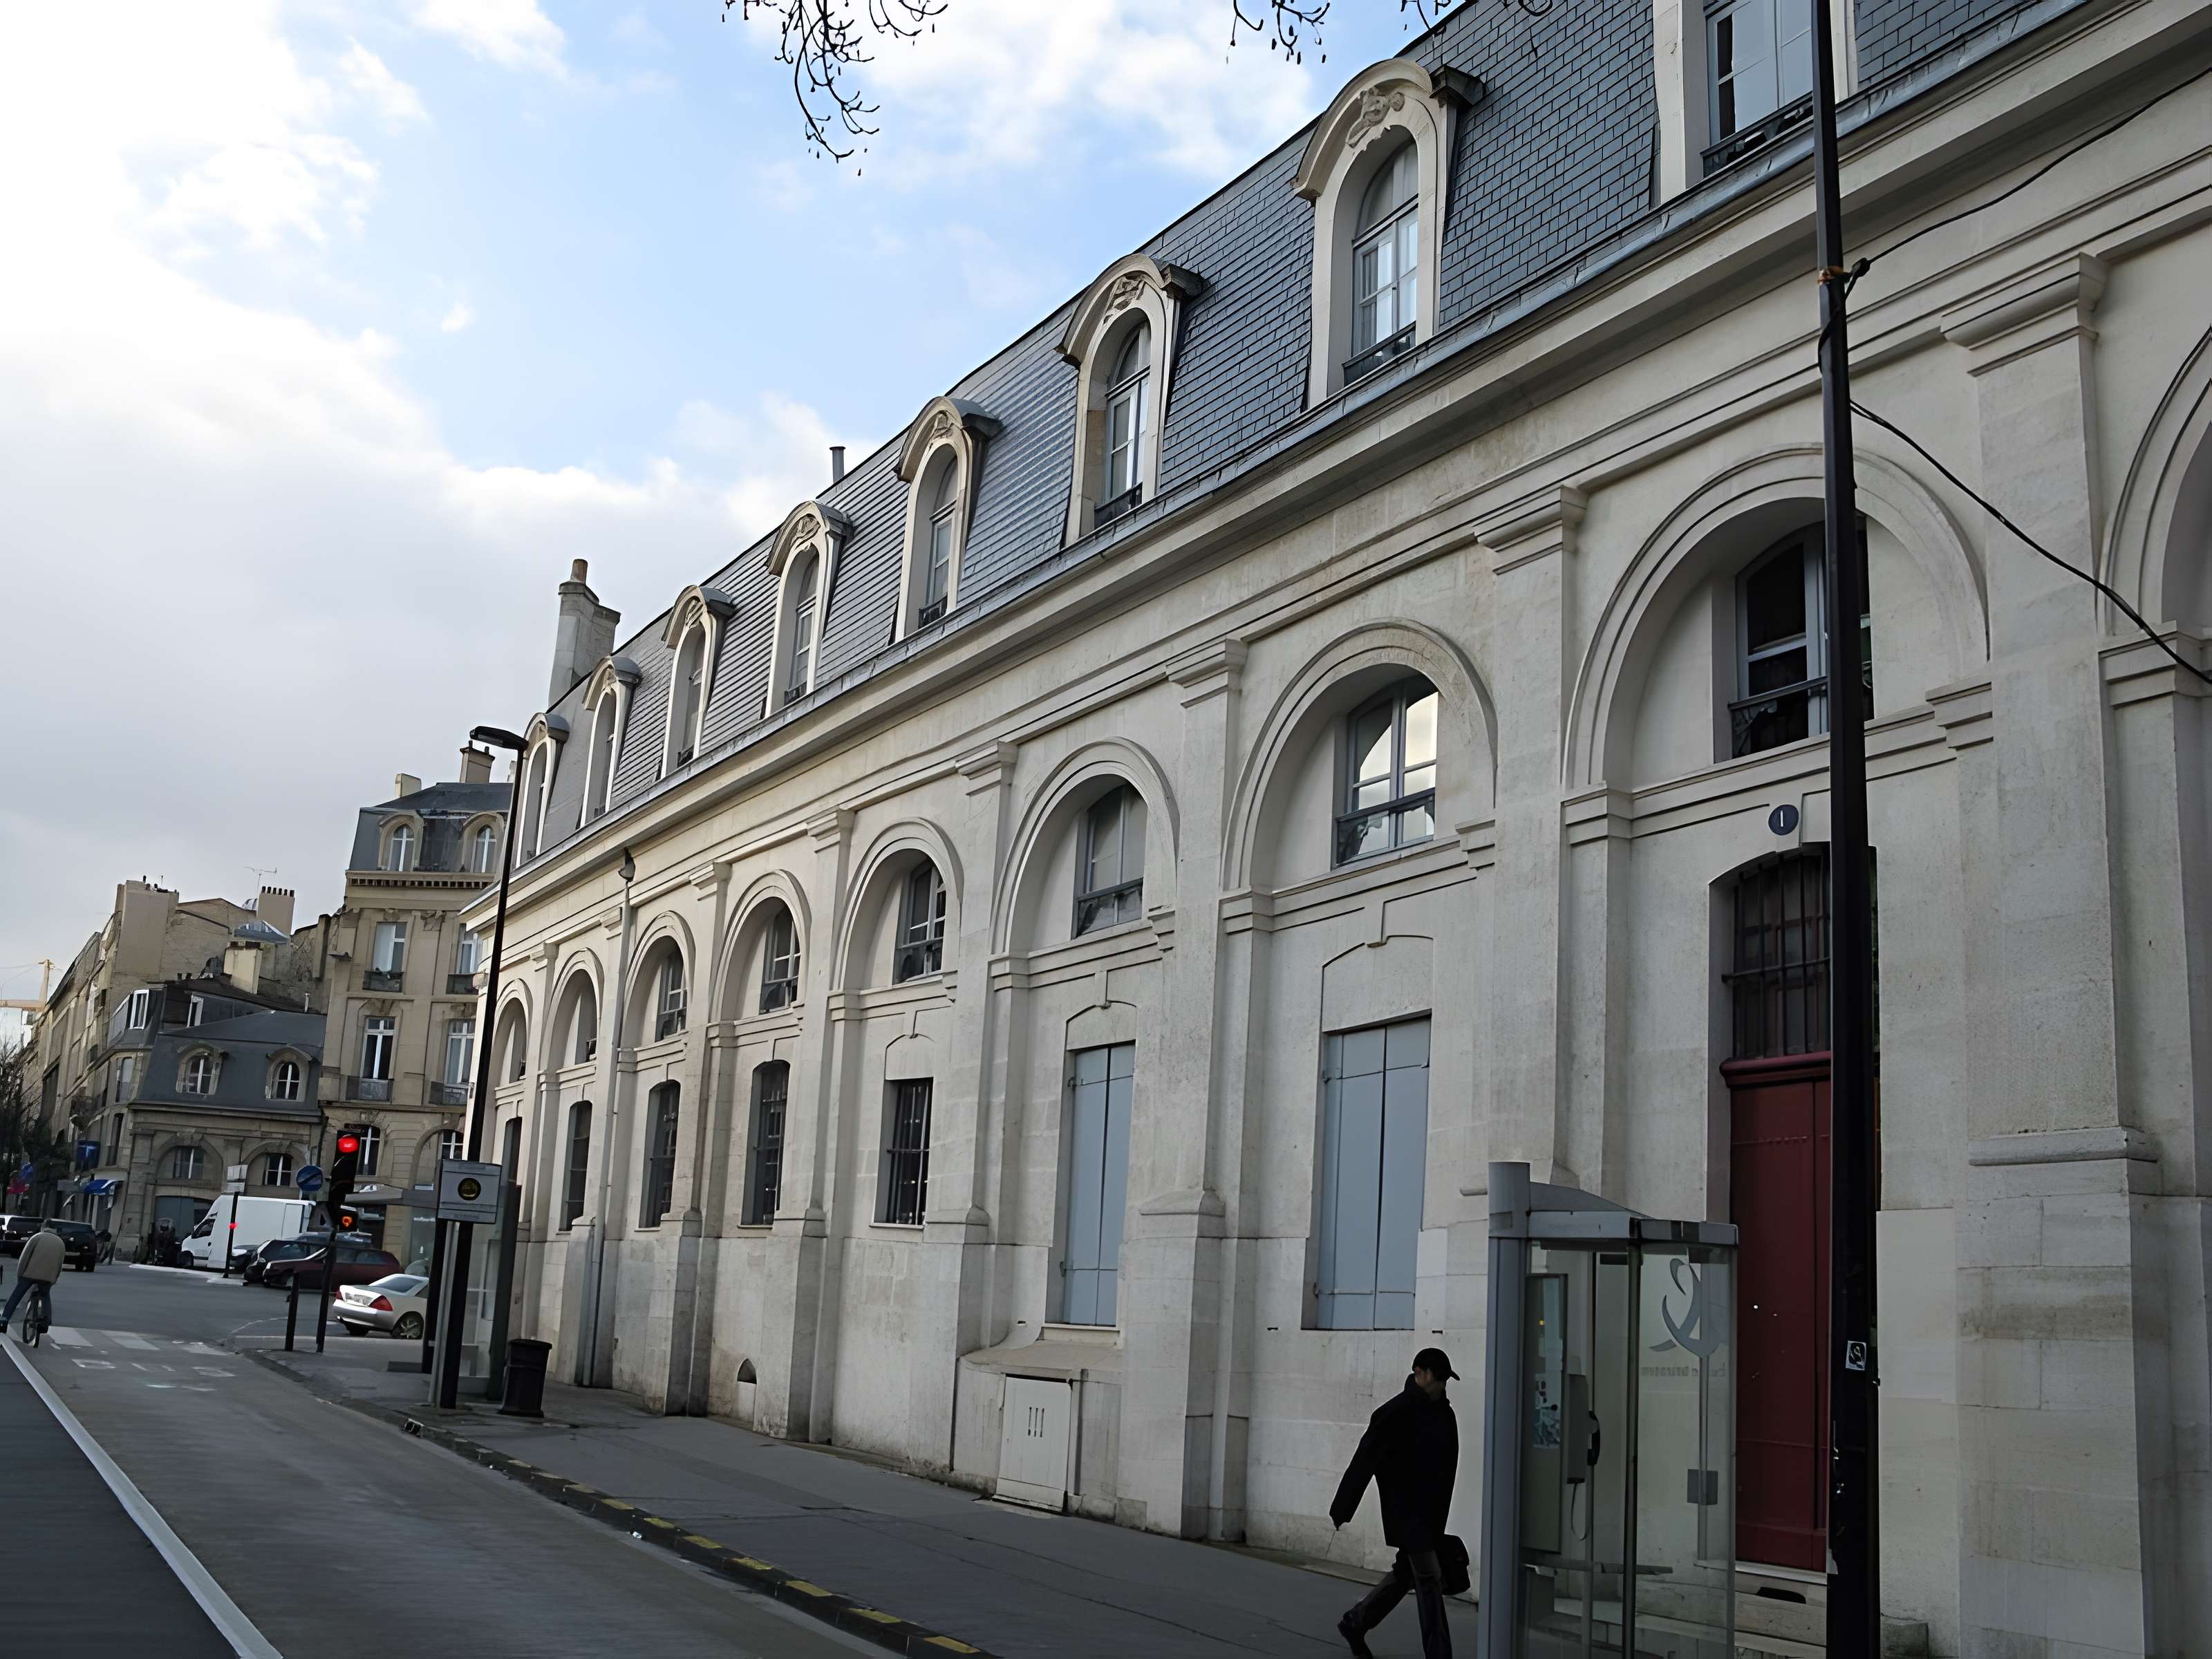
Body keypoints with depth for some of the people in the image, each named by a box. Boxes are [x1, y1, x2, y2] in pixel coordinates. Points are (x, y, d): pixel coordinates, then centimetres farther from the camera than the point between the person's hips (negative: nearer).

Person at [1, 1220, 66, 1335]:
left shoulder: (37, 1237, 7)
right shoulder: (60, 1242, 18)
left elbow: (25, 1256, -1)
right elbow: (60, 1264, 16)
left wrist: (20, 1274, 2)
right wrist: (54, 1279, 21)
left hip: (31, 1273, -3)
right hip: (48, 1276, 3)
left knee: (16, 1296, 7)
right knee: (46, 1296, 23)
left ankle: (4, 1320, -6)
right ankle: (48, 1322, 15)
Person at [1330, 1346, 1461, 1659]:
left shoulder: (1444, 1414, 8)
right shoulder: (1395, 1413, -16)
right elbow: (1364, 1461, -15)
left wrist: (1440, 1514, 16)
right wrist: (1341, 1510, -13)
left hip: (1431, 1512, 8)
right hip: (1405, 1511, -8)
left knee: (1406, 1573, 16)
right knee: (1428, 1578, -10)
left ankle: (1354, 1623, 32)